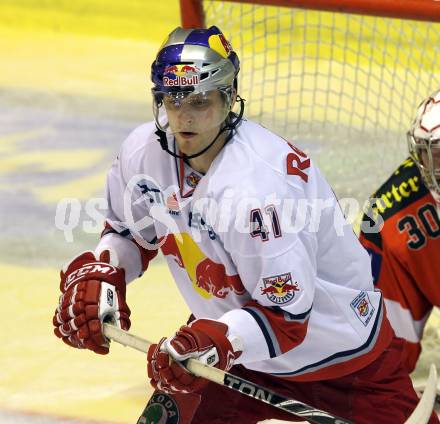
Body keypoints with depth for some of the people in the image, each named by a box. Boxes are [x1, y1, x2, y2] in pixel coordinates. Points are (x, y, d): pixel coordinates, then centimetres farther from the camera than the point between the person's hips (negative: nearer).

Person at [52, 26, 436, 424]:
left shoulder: (255, 185, -33)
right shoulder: (145, 150, -11)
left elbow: (286, 313, -31)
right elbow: (129, 233, 10)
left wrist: (210, 343, -44)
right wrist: (95, 275, -8)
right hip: (236, 342, 6)